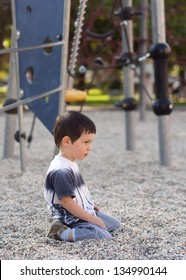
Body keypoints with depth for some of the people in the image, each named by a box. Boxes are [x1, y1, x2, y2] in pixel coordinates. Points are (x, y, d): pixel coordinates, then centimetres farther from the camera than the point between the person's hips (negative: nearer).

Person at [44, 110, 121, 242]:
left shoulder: (71, 163, 9)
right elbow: (66, 201, -26)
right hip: (73, 220, -11)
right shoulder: (61, 171, -25)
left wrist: (89, 205, 18)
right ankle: (62, 232, -14)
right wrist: (90, 218, -21)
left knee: (115, 224, 19)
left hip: (85, 213, 11)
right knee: (105, 238, -23)